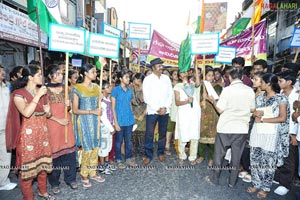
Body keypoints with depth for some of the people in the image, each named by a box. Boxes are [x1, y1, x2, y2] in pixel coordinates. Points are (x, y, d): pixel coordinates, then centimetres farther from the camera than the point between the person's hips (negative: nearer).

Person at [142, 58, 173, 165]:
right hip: (152, 111, -3)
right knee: (149, 134, 0)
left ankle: (161, 153, 29)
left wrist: (165, 107, -6)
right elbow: (147, 97, -8)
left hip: (165, 111, 3)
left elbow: (170, 94, 5)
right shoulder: (148, 79, -3)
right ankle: (148, 155, 15)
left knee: (163, 133, 12)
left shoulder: (166, 78, 8)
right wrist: (157, 109, -11)